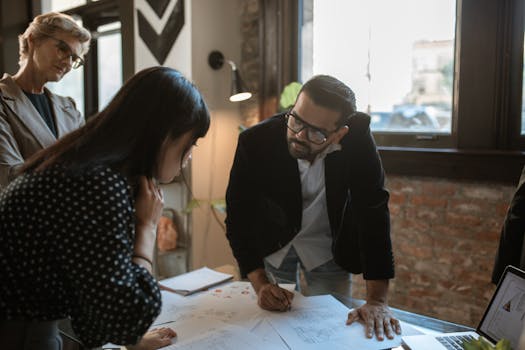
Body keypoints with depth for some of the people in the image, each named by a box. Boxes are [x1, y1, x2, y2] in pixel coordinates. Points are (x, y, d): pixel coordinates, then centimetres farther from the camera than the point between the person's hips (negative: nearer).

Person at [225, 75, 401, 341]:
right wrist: (261, 284, -32)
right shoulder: (255, 142, -28)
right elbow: (238, 219, -21)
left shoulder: (356, 137, -28)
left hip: (329, 248, 0)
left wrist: (377, 301, -32)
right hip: (270, 245, 1)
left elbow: (373, 214, -28)